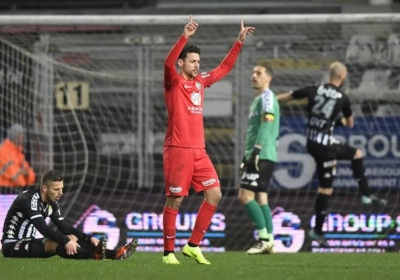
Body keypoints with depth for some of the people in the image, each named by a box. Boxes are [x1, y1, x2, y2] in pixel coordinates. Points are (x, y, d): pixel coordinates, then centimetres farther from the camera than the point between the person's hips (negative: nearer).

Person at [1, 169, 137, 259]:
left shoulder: (52, 203, 5)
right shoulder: (29, 199, -22)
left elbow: (65, 227, 6)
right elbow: (43, 228, -32)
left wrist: (89, 238, -7)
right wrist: (66, 241, -40)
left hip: (29, 242, 9)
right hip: (13, 245, -9)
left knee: (72, 238, -6)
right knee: (54, 244, -33)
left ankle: (112, 254, -22)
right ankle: (94, 255, -52)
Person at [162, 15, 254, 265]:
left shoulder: (201, 82, 15)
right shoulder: (174, 82, -4)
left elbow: (225, 67, 25)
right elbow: (168, 62, -24)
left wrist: (240, 42, 19)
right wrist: (185, 37, -35)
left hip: (199, 151, 7)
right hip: (178, 150, -7)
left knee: (215, 195, 1)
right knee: (175, 201, -4)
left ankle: (193, 245, 10)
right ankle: (169, 252, 5)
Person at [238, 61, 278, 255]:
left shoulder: (267, 97, -8)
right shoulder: (258, 100, 22)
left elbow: (266, 125, -20)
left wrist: (257, 150, -27)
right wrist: (247, 156, 26)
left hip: (262, 156, -10)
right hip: (257, 157, 10)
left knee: (245, 196, -14)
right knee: (260, 199, 7)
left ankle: (264, 239, -14)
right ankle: (268, 242, 6)